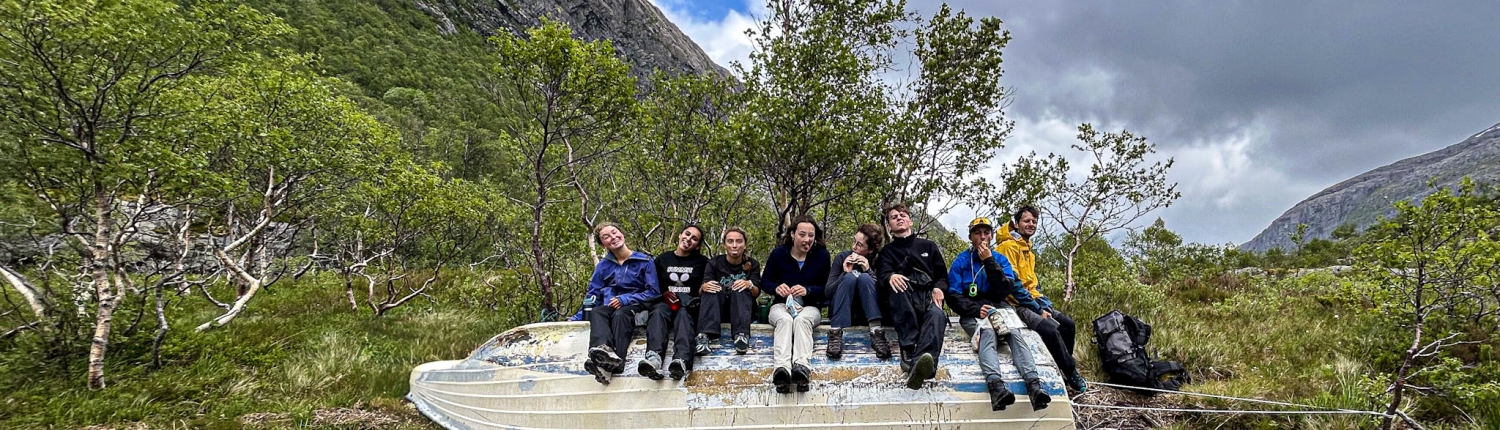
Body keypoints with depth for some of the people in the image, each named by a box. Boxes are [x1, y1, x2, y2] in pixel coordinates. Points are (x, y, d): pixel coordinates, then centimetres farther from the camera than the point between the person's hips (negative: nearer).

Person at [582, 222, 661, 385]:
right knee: (596, 312, -32)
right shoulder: (603, 265, 17)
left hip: (635, 307, -3)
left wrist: (625, 300, -12)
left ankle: (608, 365, -57)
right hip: (610, 308, 3)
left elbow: (653, 293, 0)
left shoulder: (644, 261, 6)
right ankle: (604, 350, -62)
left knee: (620, 314, -37)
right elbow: (593, 295, 18)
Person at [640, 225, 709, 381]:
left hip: (690, 306, -1)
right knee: (659, 311, -34)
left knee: (683, 313, -36)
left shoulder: (702, 262, 14)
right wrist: (664, 294, -6)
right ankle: (654, 356, -62)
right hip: (665, 303, 1)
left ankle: (681, 360, -64)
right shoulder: (662, 259, 19)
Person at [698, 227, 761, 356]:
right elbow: (701, 292, -6)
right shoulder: (714, 263, 4)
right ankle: (704, 335, -52)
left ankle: (741, 335, -48)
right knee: (711, 288, -30)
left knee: (740, 288, -30)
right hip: (716, 307, 0)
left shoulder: (752, 264, 7)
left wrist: (749, 285, -29)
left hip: (742, 306, 0)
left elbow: (757, 292, -5)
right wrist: (704, 287, -32)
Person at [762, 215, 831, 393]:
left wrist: (808, 290, -21)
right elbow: (764, 282, 7)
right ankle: (782, 367, -62)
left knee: (802, 319, -37)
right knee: (784, 320, -37)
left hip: (809, 307, 0)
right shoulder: (778, 254, 1)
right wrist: (776, 288, -17)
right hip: (782, 305, 0)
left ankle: (801, 365, -60)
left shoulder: (822, 255, 0)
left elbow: (826, 288, 0)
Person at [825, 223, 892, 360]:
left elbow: (884, 294, -11)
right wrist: (844, 273, -21)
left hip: (867, 313, 0)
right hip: (842, 312, 0)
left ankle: (876, 333, -37)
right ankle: (836, 334, -37)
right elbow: (827, 292, -6)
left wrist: (869, 271, -20)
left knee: (865, 278, -25)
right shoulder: (842, 258, -3)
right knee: (849, 277, -27)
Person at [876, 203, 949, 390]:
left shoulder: (928, 246, 27)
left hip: (928, 297, 1)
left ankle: (918, 364, -65)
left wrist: (938, 288, -4)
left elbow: (943, 275, 21)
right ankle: (908, 350, -46)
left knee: (937, 316, -36)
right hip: (904, 304, -1)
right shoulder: (888, 251, 22)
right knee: (898, 285, -37)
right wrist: (891, 277, -25)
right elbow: (883, 275, 1)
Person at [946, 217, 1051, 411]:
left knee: (1015, 333, -30)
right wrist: (976, 309, -16)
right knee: (987, 333, -35)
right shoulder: (961, 261, 8)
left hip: (1000, 308, 2)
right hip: (973, 312, -2)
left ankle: (1033, 385, -48)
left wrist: (989, 261, -8)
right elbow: (953, 296, 0)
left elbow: (1006, 289, -2)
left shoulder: (1001, 260, 15)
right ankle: (995, 384, -58)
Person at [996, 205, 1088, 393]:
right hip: (1016, 305, -10)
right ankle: (1071, 374, -10)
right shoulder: (1009, 246, -12)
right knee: (1050, 328, -25)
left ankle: (1063, 367, 14)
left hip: (1032, 303, 10)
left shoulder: (1028, 250, 18)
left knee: (1068, 324, 3)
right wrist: (1038, 309, -15)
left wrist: (1045, 305, 2)